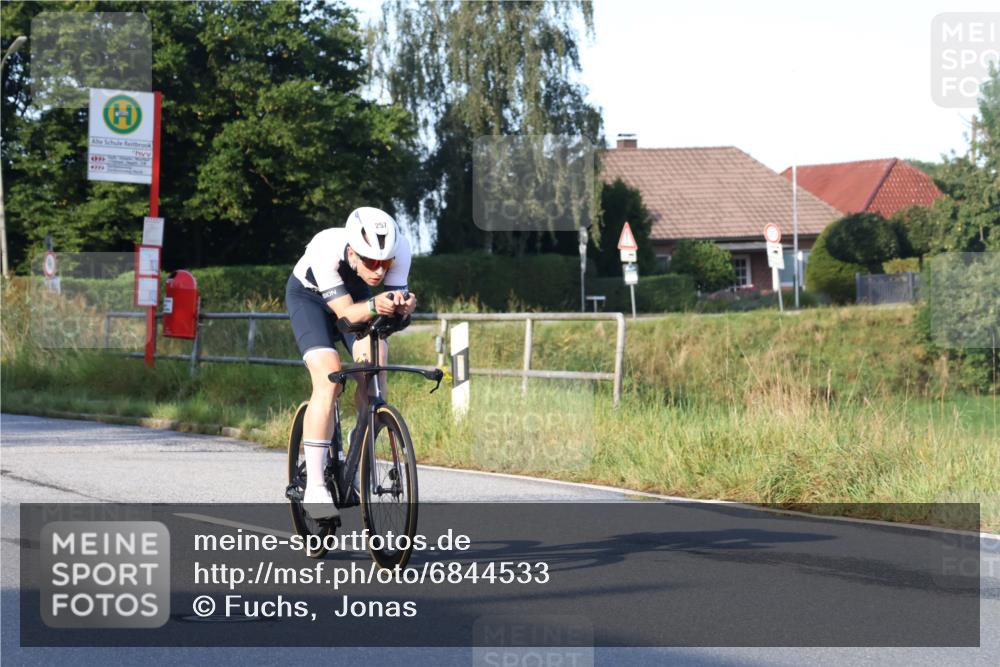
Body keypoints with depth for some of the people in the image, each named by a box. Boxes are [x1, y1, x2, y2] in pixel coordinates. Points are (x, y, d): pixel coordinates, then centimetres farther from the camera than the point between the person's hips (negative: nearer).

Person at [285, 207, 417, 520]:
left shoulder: (399, 248, -31)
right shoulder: (326, 249, -39)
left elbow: (397, 296, -28)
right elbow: (345, 311, -38)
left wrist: (402, 306, -51)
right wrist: (373, 307, -57)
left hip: (358, 295, 4)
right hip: (309, 296, -4)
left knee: (374, 364, -21)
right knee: (329, 379, -22)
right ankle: (314, 488, -21)